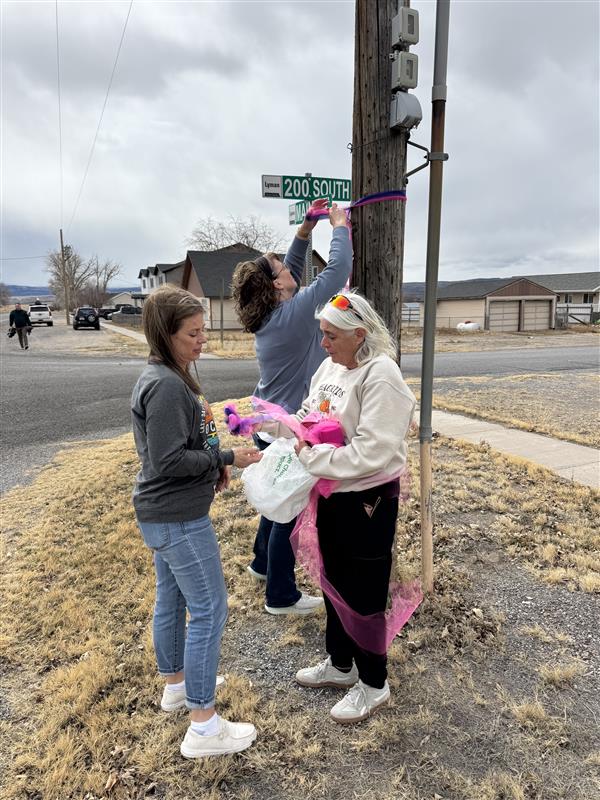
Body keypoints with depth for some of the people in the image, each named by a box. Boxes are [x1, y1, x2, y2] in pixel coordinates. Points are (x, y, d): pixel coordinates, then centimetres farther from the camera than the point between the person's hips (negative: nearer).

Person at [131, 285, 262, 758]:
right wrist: (226, 459, -17)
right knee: (209, 610, 0)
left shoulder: (163, 378, 9)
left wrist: (214, 463, 4)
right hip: (179, 519, -10)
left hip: (161, 514, 10)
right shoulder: (167, 386, -23)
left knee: (172, 599, 22)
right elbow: (168, 460, -25)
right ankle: (203, 727, 12)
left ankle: (176, 684, 42)